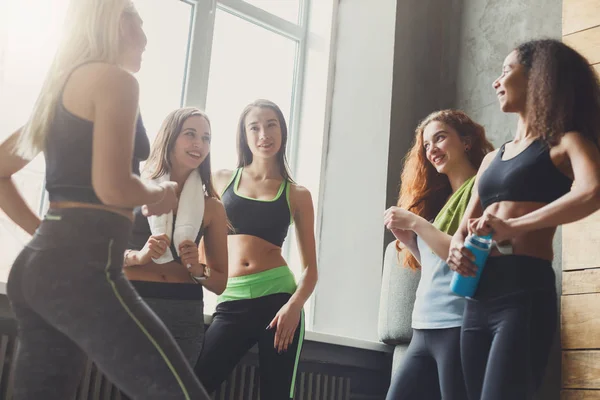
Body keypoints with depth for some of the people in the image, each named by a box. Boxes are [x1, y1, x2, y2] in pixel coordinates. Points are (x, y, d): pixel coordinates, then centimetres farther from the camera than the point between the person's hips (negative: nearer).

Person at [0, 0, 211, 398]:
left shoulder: (63, 86, 22)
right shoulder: (115, 78, -4)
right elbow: (112, 188, -16)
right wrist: (161, 194, 3)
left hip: (38, 264, 10)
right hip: (82, 264, -10)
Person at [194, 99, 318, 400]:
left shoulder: (297, 195, 7)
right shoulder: (222, 180, 10)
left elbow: (310, 268, 5)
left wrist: (295, 304, -13)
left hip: (278, 299, -1)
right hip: (232, 303, 1)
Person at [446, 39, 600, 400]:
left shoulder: (564, 142, 2)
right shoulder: (492, 158, 22)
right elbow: (465, 227, 22)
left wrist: (513, 226, -19)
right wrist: (457, 248, -1)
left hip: (526, 292, -7)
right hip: (478, 297, 7)